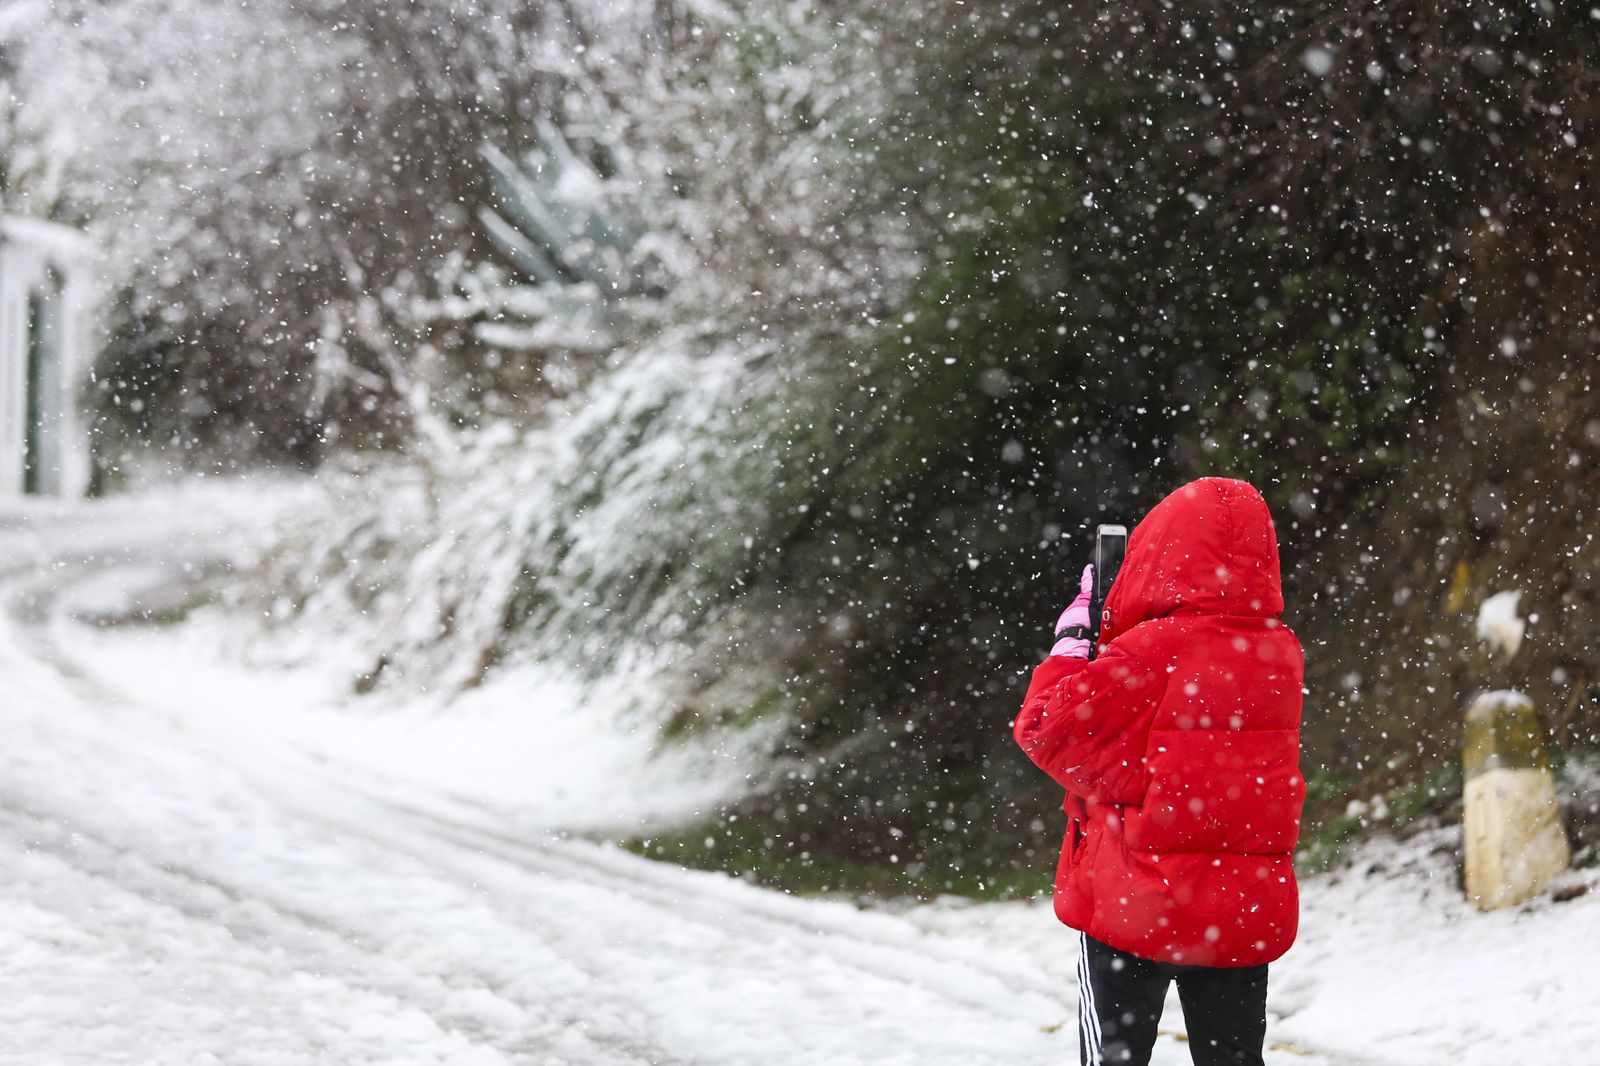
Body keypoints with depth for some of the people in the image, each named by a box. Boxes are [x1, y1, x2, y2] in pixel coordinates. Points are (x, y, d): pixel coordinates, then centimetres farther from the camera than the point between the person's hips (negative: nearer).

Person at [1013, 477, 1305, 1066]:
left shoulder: (1151, 652, -17)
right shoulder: (1281, 653, 1)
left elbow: (1046, 726, -14)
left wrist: (1071, 640, 1)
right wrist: (1112, 633, 6)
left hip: (1138, 906, -5)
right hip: (1248, 910, 5)